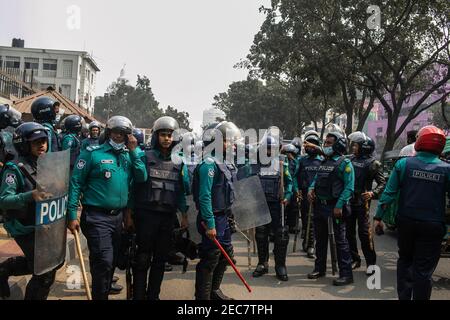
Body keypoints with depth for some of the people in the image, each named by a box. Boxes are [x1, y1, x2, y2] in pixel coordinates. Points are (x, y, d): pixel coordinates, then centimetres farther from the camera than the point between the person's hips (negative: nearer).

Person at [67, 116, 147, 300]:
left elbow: (142, 178, -3)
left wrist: (134, 151, -7)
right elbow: (75, 183, -9)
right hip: (97, 216, -6)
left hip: (118, 216, 6)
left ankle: (104, 290, 38)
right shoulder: (92, 153, -7)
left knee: (112, 261, 17)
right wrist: (72, 215, -14)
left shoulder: (129, 155, 9)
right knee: (103, 262, -10)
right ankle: (99, 296, 8)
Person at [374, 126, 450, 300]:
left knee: (405, 260, 20)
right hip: (433, 226, -1)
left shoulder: (403, 163, -6)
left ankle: (404, 296, 25)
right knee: (424, 268, 8)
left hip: (406, 222, 1)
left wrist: (378, 216, -1)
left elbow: (389, 192, -7)